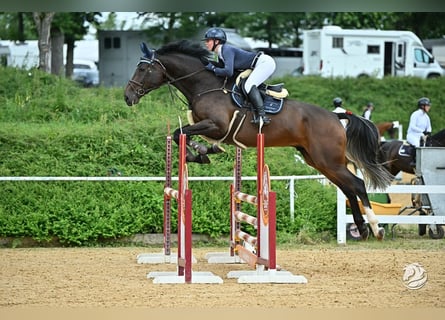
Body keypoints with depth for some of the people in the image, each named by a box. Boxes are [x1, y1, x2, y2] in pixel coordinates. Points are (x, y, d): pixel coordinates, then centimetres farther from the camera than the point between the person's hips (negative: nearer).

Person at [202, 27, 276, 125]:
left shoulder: (227, 50, -19)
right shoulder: (220, 54, 11)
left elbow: (228, 72, -29)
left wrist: (213, 69, -16)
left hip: (265, 62, -10)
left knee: (249, 86, -22)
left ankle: (263, 116, -29)